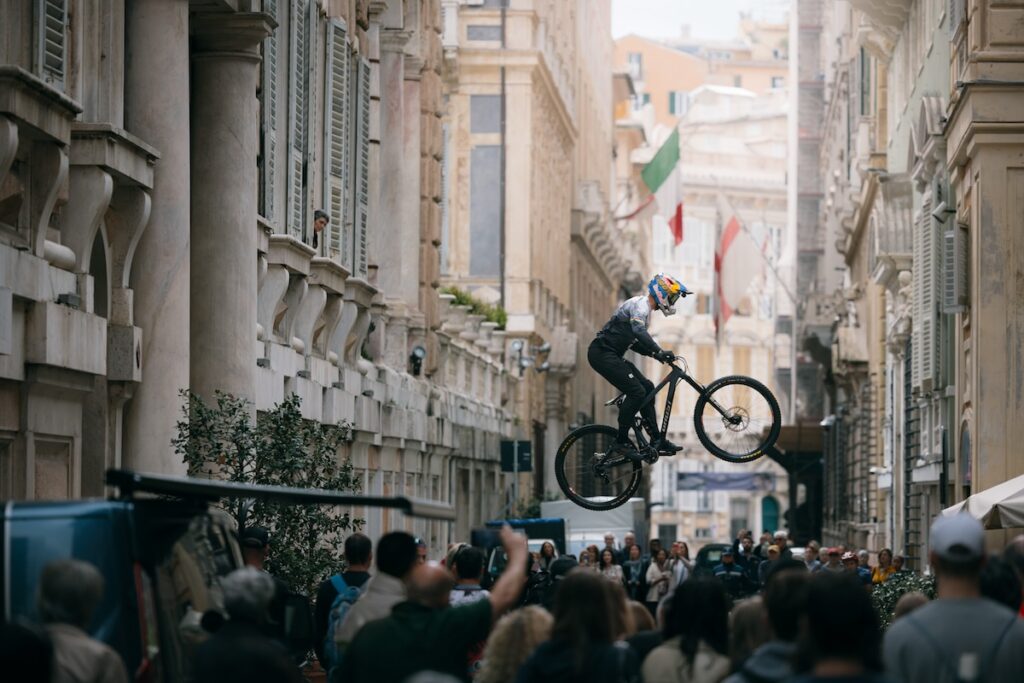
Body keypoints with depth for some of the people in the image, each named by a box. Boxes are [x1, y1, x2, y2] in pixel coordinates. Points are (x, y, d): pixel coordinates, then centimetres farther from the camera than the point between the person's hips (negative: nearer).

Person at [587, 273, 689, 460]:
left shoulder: (644, 307, 19)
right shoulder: (640, 304, -14)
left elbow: (635, 342, 25)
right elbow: (639, 331, -33)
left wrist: (656, 353, 12)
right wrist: (659, 352, -39)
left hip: (611, 356, 11)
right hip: (602, 353, -11)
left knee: (647, 388, 8)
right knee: (636, 392, -16)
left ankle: (657, 440, 10)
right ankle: (620, 443, -10)